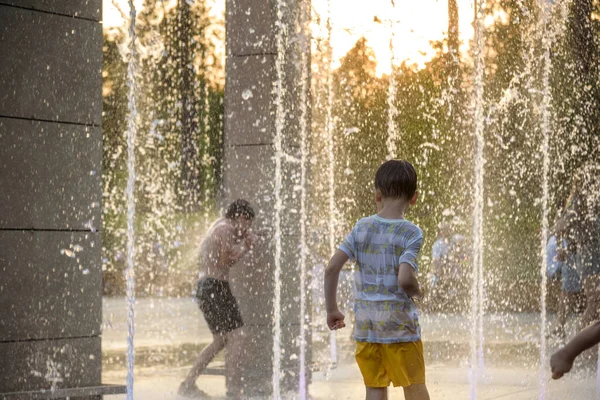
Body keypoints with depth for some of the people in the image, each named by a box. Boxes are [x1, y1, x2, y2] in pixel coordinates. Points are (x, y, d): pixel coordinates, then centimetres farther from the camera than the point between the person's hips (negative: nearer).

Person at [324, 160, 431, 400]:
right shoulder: (411, 233, -9)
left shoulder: (361, 227, 2)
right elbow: (405, 279, -21)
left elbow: (332, 268, -2)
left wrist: (332, 309, 8)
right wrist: (418, 292, 2)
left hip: (365, 325, 4)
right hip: (399, 325, -3)